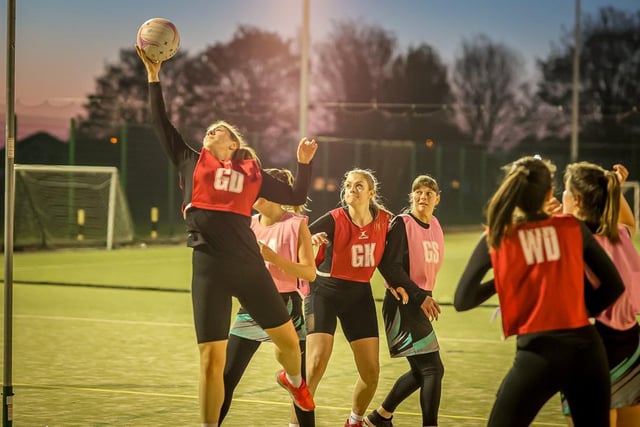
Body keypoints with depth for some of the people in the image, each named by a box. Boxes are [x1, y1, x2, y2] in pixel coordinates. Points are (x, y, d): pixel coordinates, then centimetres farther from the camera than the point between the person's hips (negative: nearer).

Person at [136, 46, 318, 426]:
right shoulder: (191, 163, 13)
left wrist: (305, 163, 9)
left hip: (249, 266, 1)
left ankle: (293, 380, 44)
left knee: (288, 339, 10)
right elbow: (161, 123, 11)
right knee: (212, 360, -4)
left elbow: (297, 197, 19)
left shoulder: (252, 174, 14)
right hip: (209, 269, -1)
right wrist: (154, 76, 8)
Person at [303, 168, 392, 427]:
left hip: (360, 296, 4)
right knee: (316, 364, -19)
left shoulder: (384, 220, -4)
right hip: (325, 293, -4)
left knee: (371, 371, 4)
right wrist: (311, 239, -39)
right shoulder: (334, 220, -16)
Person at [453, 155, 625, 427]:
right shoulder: (573, 228, 3)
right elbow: (614, 286, 8)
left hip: (537, 354, -2)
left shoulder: (495, 240, 1)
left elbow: (462, 301, 3)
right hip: (585, 349, 2)